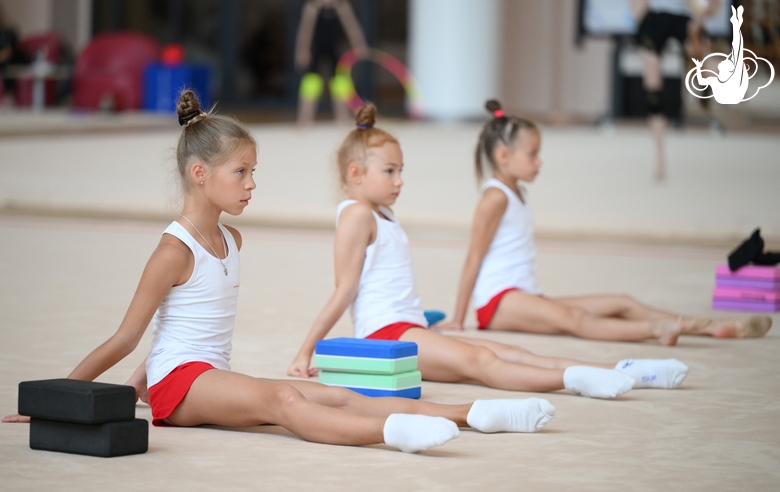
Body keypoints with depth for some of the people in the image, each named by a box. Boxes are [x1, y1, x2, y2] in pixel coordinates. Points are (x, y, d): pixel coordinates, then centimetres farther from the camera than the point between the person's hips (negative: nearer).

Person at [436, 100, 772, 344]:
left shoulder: (516, 195, 19)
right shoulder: (495, 197, -10)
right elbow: (474, 258, -12)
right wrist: (457, 320, -12)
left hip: (526, 298, 10)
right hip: (498, 301, -10)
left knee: (622, 305, 1)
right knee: (573, 318, -32)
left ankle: (714, 327, -6)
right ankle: (655, 329, -56)